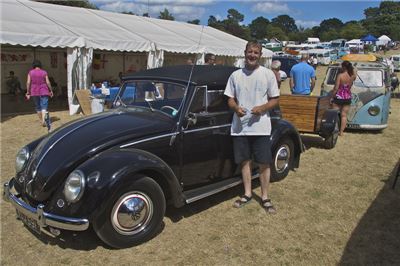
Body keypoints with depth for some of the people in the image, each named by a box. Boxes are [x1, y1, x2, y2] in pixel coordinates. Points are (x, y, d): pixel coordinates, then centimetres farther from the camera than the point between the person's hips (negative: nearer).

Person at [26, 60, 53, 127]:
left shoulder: (30, 72, 0)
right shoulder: (44, 72, -2)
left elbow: (28, 83, -4)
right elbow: (48, 82, -4)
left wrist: (28, 92, 2)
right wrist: (50, 91, 7)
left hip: (34, 92, 2)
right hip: (43, 91, -2)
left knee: (37, 106, 16)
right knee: (44, 106, -5)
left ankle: (41, 120, 26)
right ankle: (43, 120, -23)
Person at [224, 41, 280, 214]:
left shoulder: (268, 74, 0)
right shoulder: (235, 75, 6)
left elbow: (275, 99, 2)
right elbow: (230, 99, 10)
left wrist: (262, 108, -17)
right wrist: (236, 108, -13)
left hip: (260, 126, -2)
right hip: (240, 126, 2)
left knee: (264, 163, 3)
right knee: (244, 161, 11)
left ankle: (265, 198, 18)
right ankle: (247, 194, 27)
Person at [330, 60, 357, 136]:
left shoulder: (340, 75, -16)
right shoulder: (353, 76, -4)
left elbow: (336, 88, -15)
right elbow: (354, 71, 21)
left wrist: (332, 97, -7)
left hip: (338, 97, -4)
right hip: (347, 98, 4)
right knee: (344, 115, 11)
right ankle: (341, 131, 14)